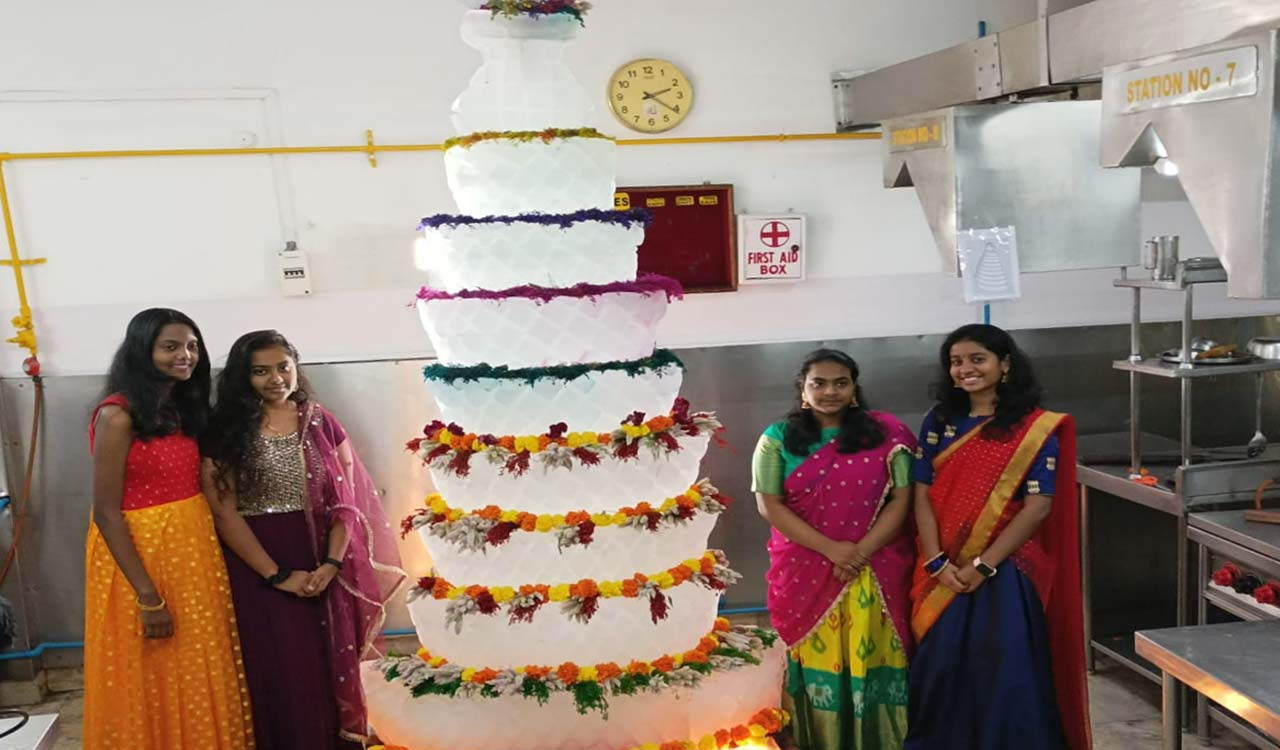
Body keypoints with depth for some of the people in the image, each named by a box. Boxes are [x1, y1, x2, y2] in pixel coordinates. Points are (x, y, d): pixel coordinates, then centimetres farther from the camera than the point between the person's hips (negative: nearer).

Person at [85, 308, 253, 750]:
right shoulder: (118, 416, -16)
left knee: (201, 672, 17)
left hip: (192, 547, 7)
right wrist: (148, 597, -19)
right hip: (139, 552, -7)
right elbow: (107, 512, -17)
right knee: (154, 682, 7)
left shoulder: (184, 408, 8)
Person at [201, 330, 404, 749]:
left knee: (328, 665, 10)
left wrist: (332, 564, -13)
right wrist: (277, 575, -13)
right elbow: (224, 513, -8)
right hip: (258, 572, -2)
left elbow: (347, 501, 1)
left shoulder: (321, 424, 3)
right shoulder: (226, 431, -3)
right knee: (277, 673, 5)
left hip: (322, 568, 2)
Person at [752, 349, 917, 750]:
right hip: (805, 573, 0)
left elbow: (901, 498, -1)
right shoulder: (778, 438, 2)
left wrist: (862, 550, -14)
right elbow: (770, 505, -5)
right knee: (816, 660, 7)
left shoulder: (886, 434, 2)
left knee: (871, 661, 5)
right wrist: (831, 549, -14)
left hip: (875, 573, 0)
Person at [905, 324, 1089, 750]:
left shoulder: (1035, 428, -5)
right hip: (944, 575, 3)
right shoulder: (939, 422, 6)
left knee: (1004, 675, 0)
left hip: (1006, 572, -3)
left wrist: (983, 565, -15)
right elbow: (923, 496, 2)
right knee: (941, 671, 8)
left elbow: (1038, 507, -10)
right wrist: (937, 562, -9)